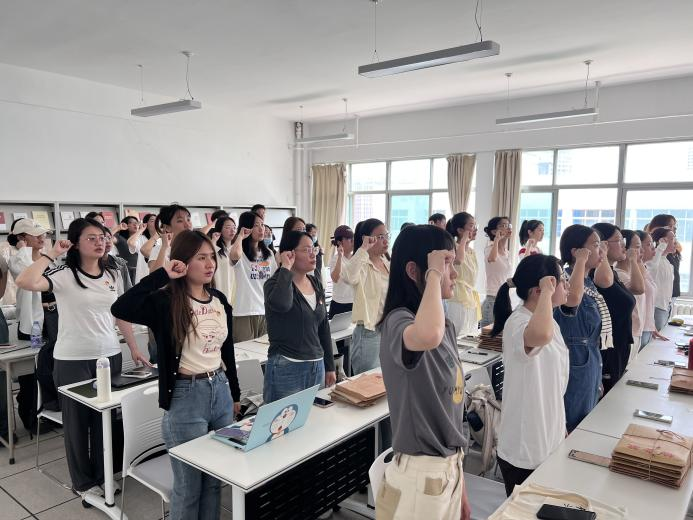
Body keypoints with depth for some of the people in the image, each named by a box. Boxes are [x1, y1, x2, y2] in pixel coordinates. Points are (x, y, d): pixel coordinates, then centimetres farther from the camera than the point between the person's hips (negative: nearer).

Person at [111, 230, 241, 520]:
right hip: (186, 397, -6)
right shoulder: (166, 301, -13)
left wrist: (235, 394, 17)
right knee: (189, 485, 10)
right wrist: (162, 275, -27)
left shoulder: (219, 300, 4)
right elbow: (120, 309, -33)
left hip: (220, 391, 6)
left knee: (215, 480, 18)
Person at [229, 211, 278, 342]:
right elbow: (234, 255, -33)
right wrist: (240, 236, -14)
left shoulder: (268, 253, 13)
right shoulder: (240, 251, -7)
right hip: (244, 313, -6)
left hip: (266, 312, 6)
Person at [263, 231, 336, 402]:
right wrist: (286, 268, -22)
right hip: (286, 368, -6)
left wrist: (330, 367, 14)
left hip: (317, 366, 6)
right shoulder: (275, 283, -10)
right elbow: (281, 304, -35)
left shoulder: (316, 283, 8)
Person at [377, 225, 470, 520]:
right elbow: (427, 337, -47)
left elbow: (451, 409, 11)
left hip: (450, 469, 8)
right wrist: (434, 275, -29)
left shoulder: (445, 326, 6)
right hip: (418, 477, -7)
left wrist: (460, 487, 15)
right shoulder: (398, 322, -20)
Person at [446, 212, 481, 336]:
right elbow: (458, 260, -39)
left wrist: (476, 304, 20)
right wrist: (464, 239, -23)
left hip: (472, 302, 8)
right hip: (458, 302, -8)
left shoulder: (472, 252, 13)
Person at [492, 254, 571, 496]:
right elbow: (540, 336, -51)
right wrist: (547, 291, -35)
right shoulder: (518, 322, -24)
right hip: (524, 451, -9)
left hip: (549, 443, 9)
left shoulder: (549, 322, 5)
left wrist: (560, 429, 21)